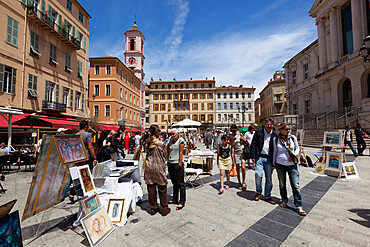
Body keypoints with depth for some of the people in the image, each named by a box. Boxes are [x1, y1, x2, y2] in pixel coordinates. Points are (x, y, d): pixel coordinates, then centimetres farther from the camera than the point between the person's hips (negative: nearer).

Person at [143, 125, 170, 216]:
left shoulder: (146, 143, -2)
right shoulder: (161, 144, -17)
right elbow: (165, 155, -6)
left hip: (149, 168, 5)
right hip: (159, 168, -4)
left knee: (151, 189, 14)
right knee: (162, 189, 10)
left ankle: (153, 208, 28)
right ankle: (164, 209, 23)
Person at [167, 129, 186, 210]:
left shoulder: (181, 140, -7)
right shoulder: (171, 140, 11)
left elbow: (181, 152, -11)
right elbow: (168, 150, 17)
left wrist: (180, 163, -13)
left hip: (177, 164, -7)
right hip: (170, 164, 7)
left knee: (180, 184, 2)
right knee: (174, 183, 18)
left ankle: (182, 202, 12)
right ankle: (175, 199, 31)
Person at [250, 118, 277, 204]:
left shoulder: (274, 135, 8)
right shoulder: (258, 132, 3)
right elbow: (253, 144, 1)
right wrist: (253, 156, -6)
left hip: (269, 159, 2)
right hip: (259, 157, -2)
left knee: (269, 178, 7)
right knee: (258, 176, -6)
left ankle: (267, 196, 24)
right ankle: (258, 192, 21)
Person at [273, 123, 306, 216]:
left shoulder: (293, 138, -1)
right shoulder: (276, 139, -3)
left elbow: (297, 148, 11)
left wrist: (294, 155, -8)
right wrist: (274, 162, 12)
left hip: (292, 165, 0)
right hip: (280, 165, 0)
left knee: (296, 185, -1)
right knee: (282, 184, 13)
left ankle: (299, 206, 11)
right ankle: (284, 200, 34)